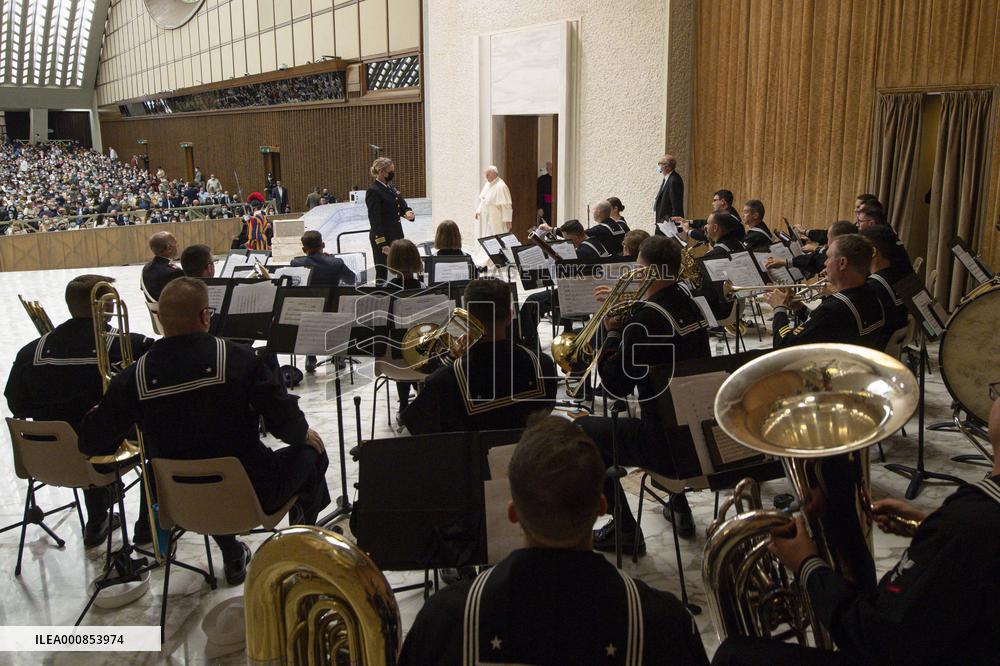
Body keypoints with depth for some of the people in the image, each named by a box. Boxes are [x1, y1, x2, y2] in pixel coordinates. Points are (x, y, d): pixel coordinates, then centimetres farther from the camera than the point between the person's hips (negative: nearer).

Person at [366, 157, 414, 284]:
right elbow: (375, 220, -18)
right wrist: (382, 244, -21)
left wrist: (408, 213, -6)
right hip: (383, 238, -8)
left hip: (396, 236, 8)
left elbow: (403, 205, 20)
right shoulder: (373, 191, -14)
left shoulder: (391, 188, 12)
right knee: (382, 273, -1)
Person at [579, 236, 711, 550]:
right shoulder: (690, 307, 5)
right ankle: (679, 506, 40)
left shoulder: (645, 320, -21)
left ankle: (625, 531, 14)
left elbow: (616, 386, -17)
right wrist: (624, 326, 11)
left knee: (582, 429, 8)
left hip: (669, 447, -8)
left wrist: (613, 333, -5)